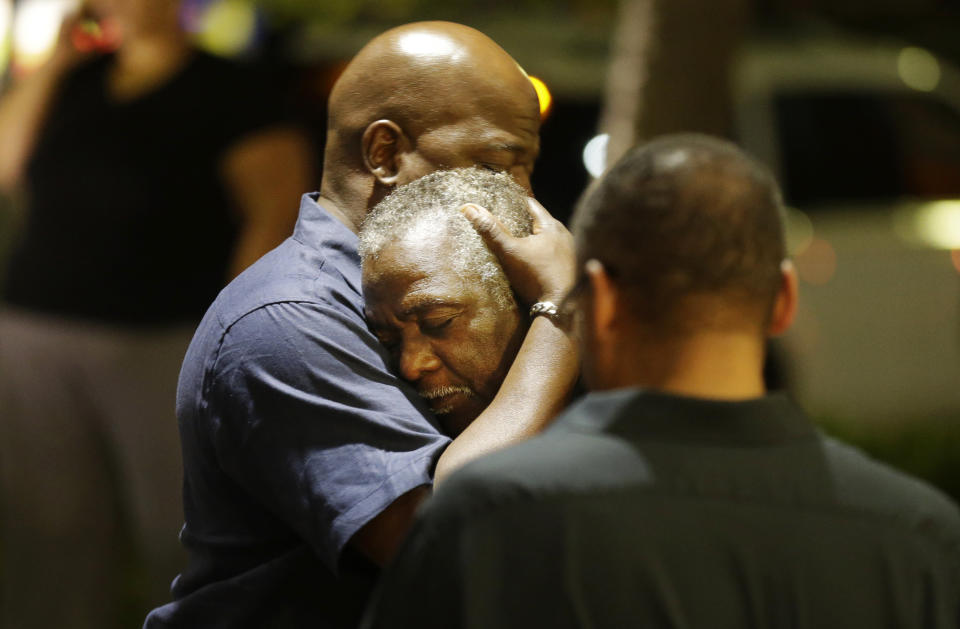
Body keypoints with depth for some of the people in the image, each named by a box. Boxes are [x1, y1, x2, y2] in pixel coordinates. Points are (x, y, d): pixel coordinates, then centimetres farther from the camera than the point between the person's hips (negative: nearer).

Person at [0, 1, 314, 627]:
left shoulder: (232, 91, 2)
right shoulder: (77, 80, 18)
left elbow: (278, 211, -4)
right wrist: (54, 63, 7)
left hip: (161, 341, -4)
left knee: (181, 526, -7)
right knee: (53, 525, -1)